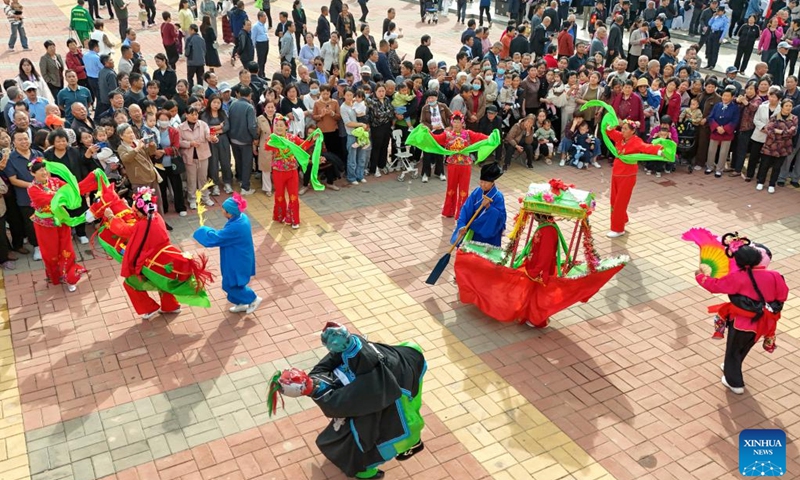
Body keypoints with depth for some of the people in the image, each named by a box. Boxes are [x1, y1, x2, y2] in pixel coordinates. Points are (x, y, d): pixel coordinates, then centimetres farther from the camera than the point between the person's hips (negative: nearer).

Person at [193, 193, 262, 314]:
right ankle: (241, 304, 42)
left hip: (237, 261, -9)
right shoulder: (242, 218, -8)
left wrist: (203, 230, -9)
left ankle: (254, 299, 22)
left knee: (230, 284, 11)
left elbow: (215, 238, -25)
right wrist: (215, 232, 2)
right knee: (234, 283, 24)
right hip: (240, 258, 9)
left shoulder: (235, 227, -37)